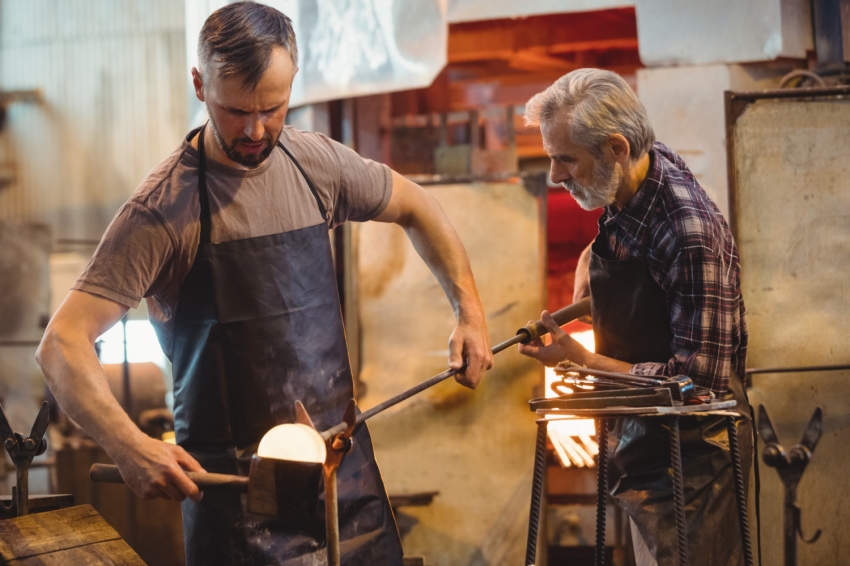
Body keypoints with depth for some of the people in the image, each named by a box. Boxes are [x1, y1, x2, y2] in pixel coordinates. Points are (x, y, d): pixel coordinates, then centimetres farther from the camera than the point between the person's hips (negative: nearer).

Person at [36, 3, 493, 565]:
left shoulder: (318, 163, 0)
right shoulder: (163, 208, -15)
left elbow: (415, 207, 19)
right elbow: (63, 342, -20)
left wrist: (471, 311, 8)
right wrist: (128, 445, -35)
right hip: (234, 475, -5)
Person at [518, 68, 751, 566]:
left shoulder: (690, 234, -30)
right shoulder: (625, 186, -4)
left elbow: (700, 380, -28)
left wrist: (584, 361, -25)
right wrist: (595, 257, 6)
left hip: (691, 455, -8)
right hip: (641, 442, 8)